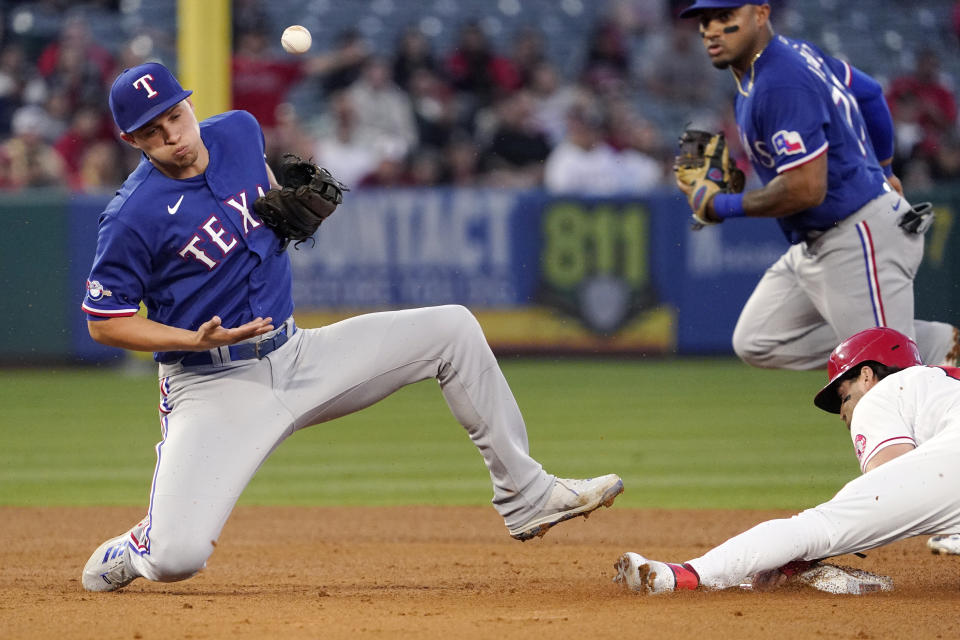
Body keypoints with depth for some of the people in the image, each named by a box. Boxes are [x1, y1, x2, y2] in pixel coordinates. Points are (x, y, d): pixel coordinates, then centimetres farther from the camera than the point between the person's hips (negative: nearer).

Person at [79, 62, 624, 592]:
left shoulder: (238, 132, 1)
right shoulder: (133, 217, -18)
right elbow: (104, 322, -11)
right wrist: (195, 340, -23)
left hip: (294, 356, 6)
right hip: (214, 386, -6)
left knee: (453, 329, 0)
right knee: (177, 558, -25)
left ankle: (527, 496, 7)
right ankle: (136, 550, 15)